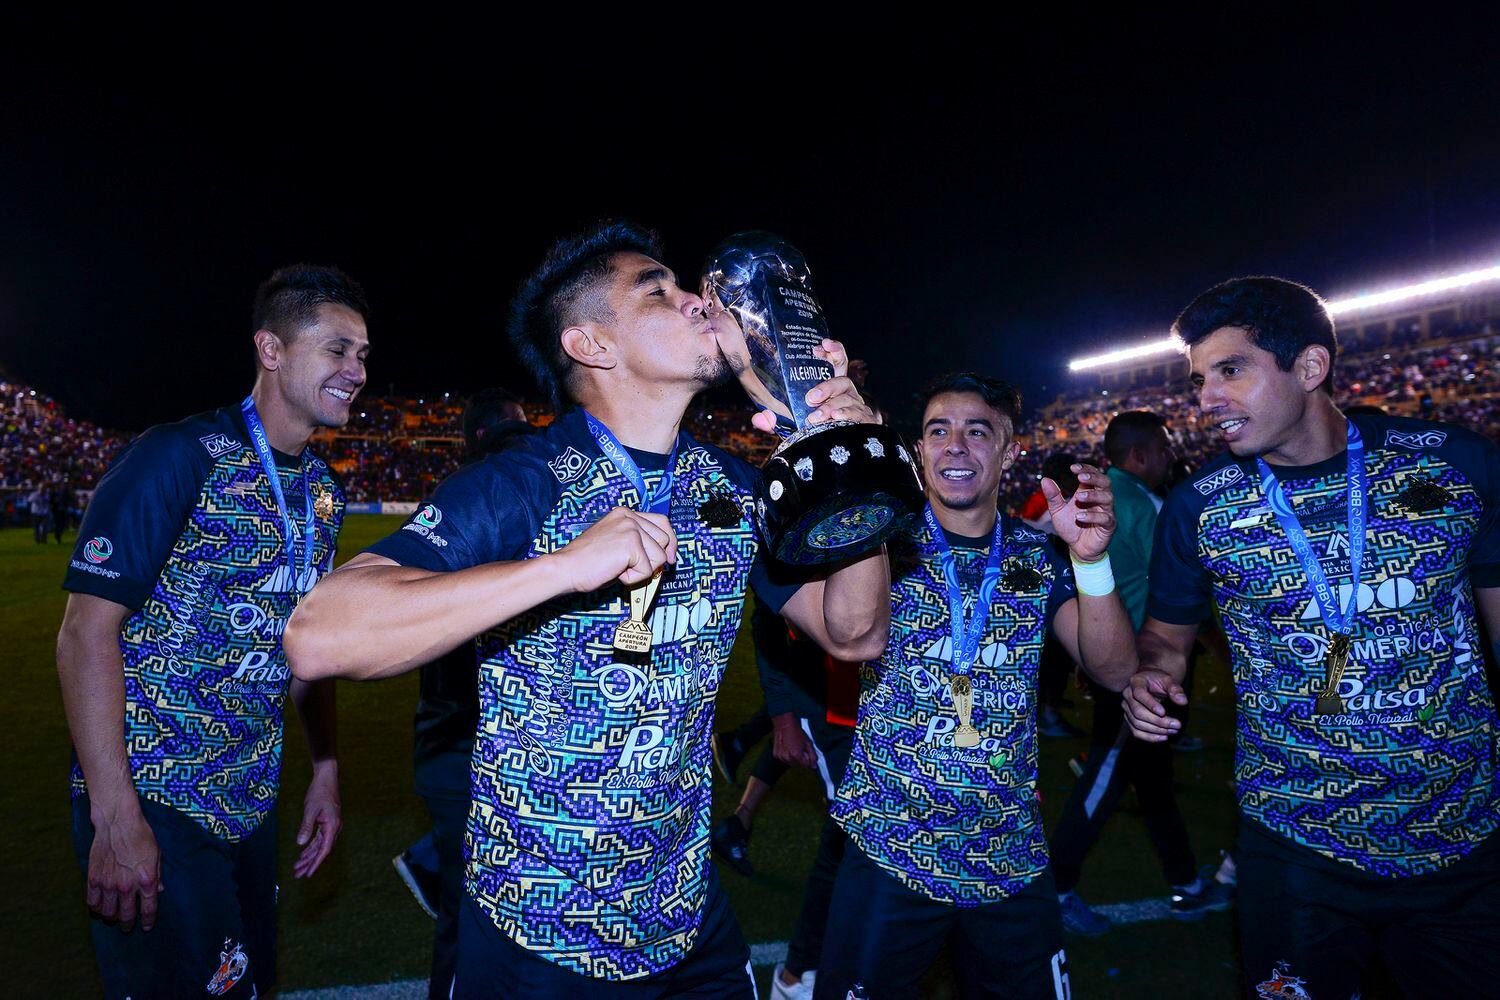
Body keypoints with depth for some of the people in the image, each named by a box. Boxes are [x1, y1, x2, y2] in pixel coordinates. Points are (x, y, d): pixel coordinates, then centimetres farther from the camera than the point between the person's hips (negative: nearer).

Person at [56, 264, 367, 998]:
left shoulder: (323, 491, 7)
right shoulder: (179, 457, -16)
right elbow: (87, 631, -18)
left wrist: (325, 767, 10)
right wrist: (116, 819, -21)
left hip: (250, 800, 7)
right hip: (152, 799, -7)